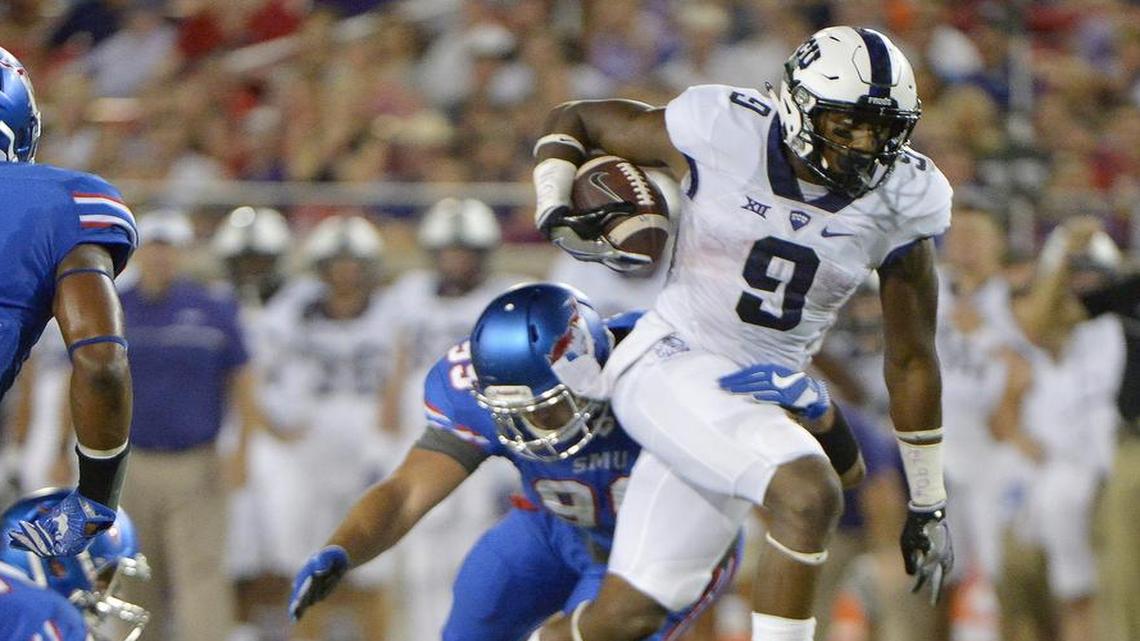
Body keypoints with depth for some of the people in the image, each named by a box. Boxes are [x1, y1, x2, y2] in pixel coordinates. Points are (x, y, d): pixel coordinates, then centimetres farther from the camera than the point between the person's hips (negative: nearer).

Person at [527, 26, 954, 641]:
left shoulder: (902, 202, -4)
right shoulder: (725, 133, -13)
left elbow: (911, 360, 6)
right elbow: (571, 120, 3)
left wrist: (928, 505, 8)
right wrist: (557, 214, -15)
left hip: (761, 394, 5)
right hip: (672, 360, -4)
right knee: (807, 494, -29)